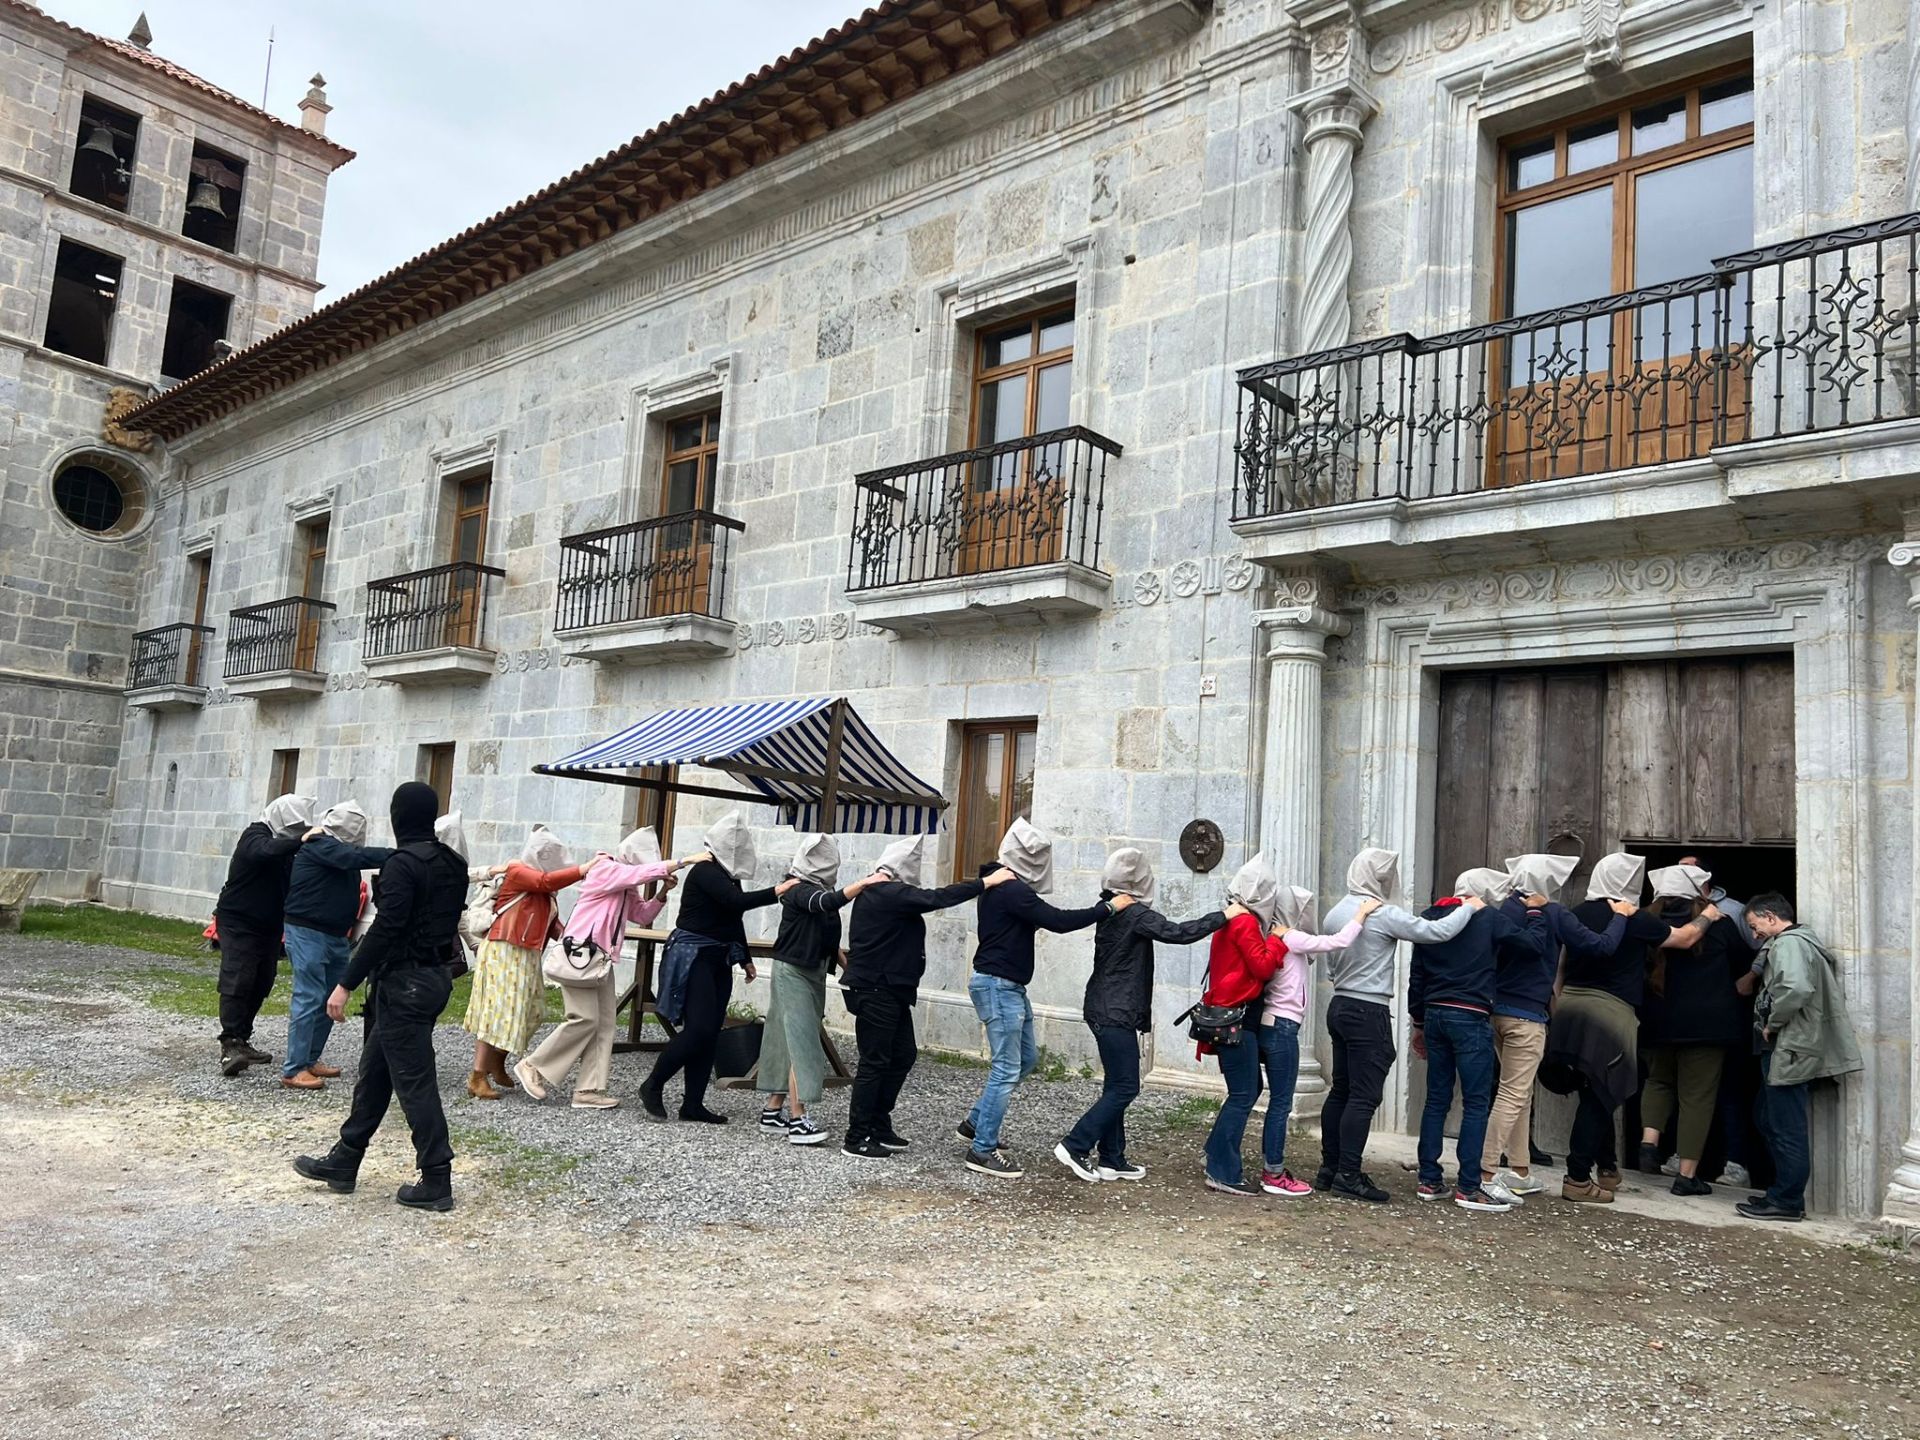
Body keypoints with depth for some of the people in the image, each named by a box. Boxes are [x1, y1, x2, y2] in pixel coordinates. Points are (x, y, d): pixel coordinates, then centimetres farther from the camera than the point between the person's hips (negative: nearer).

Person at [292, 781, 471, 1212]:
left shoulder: (403, 864, -17)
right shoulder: (452, 863, 9)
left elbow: (385, 929, -22)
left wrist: (346, 984, -19)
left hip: (404, 982, -9)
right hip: (435, 976, 9)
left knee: (414, 1082, -3)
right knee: (374, 1073, 19)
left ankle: (436, 1183, 3)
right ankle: (343, 1163, 30)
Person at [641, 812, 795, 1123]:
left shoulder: (728, 874, 11)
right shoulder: (705, 870, -14)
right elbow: (736, 901, -28)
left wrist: (745, 958, 24)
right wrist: (775, 892, -24)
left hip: (719, 960, 9)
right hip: (693, 957, -9)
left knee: (710, 1032, 5)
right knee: (698, 1029, -13)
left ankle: (693, 1103, 10)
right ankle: (652, 1086, 5)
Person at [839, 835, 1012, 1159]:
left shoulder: (878, 893, 16)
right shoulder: (888, 893, -19)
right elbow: (937, 898, -24)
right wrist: (986, 882, -20)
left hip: (890, 991, 11)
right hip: (875, 992, -11)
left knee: (903, 1055, 14)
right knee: (874, 1062, -4)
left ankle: (879, 1126, 23)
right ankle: (856, 1139, 5)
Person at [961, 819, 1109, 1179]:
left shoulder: (1003, 885, 13)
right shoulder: (1012, 890, -19)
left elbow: (1042, 919, 16)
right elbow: (1058, 921, -23)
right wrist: (1107, 908, -16)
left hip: (1009, 987, 11)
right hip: (997, 986, -11)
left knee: (1026, 1058, 17)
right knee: (1006, 1068, -6)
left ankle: (976, 1122, 26)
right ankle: (983, 1150, 2)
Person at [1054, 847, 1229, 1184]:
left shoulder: (1110, 910, 10)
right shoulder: (1136, 914, -16)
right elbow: (1177, 932, -23)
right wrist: (1224, 916, -17)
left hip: (1105, 1010, 9)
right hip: (1116, 1014, -9)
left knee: (1116, 1086, 13)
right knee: (1124, 1087, -4)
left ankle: (1111, 1159, 17)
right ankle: (1075, 1146, -3)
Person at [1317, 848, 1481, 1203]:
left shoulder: (1335, 914, 8)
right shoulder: (1383, 914, -14)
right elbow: (1437, 932, -13)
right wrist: (1468, 907, 2)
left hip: (1340, 1007, 8)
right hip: (1370, 1013, -8)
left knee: (1340, 1090, 13)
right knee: (1364, 1097, -5)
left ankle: (1329, 1167, 17)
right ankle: (1348, 1175, -5)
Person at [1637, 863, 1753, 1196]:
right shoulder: (1719, 924, -7)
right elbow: (1745, 965, 8)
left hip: (1658, 1022, 3)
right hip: (1706, 1023, -3)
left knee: (1658, 1081, 23)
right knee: (1697, 1094, 4)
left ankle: (1649, 1141, 2)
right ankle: (1687, 1174, 6)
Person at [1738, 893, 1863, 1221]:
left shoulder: (1788, 943, -13)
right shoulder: (1800, 942, 19)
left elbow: (1795, 988, -29)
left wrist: (1771, 1024, -18)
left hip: (1788, 1049, -10)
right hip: (1785, 1049, 10)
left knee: (1786, 1130, -3)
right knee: (1771, 1124, 17)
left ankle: (1786, 1201, 3)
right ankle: (1783, 1194, 23)